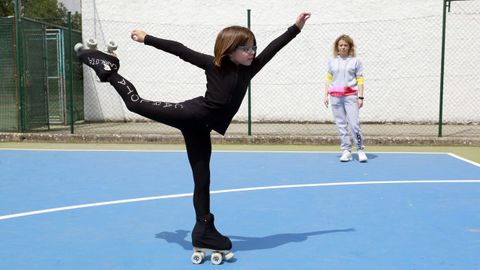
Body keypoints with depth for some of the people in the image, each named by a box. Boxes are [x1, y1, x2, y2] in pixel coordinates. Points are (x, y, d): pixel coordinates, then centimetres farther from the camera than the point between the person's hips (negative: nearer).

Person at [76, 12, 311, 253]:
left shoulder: (248, 70, 8)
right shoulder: (213, 64, -3)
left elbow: (272, 48, 11)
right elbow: (180, 50, 1)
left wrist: (296, 27, 13)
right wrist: (147, 39, 6)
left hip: (200, 128, 4)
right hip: (192, 113, -4)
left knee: (202, 179, 6)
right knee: (136, 103, -2)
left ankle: (204, 231, 13)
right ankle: (107, 68, 21)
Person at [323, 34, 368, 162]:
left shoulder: (355, 61, 4)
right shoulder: (332, 61, 12)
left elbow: (360, 80, 2)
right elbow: (329, 79, 14)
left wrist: (360, 97, -3)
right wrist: (326, 95, 8)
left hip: (350, 95, -3)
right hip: (335, 96, 3)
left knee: (354, 124, -9)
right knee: (341, 125, 3)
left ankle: (360, 149, 1)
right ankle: (346, 150, 8)